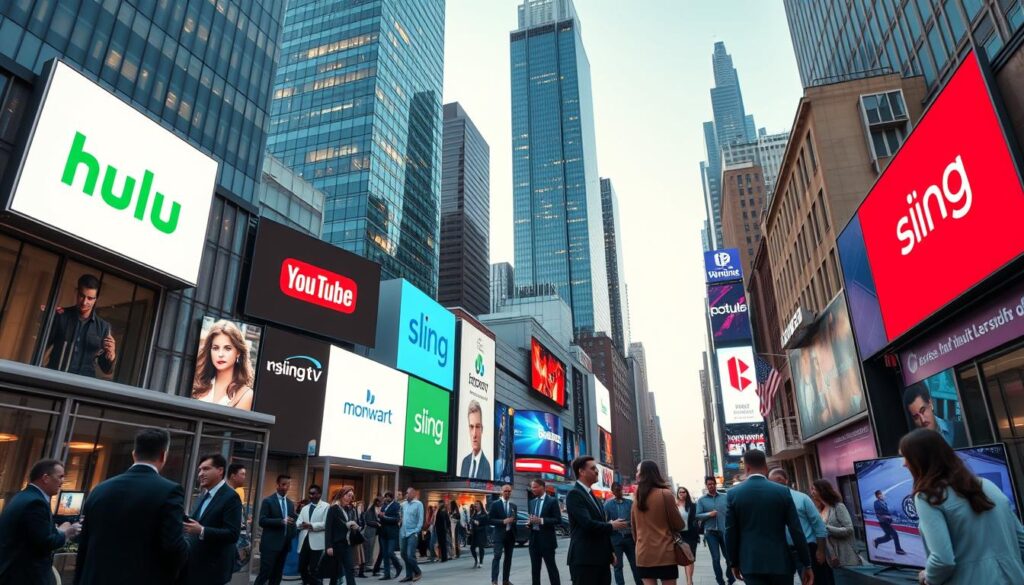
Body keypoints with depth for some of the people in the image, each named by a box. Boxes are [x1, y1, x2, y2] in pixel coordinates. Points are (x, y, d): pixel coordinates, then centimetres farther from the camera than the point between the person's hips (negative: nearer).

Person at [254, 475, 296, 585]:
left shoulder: (290, 504, 13)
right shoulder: (268, 501, -4)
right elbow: (262, 521, -12)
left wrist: (292, 536, 2)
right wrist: (281, 521, -23)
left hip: (285, 544, 6)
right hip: (270, 544, -6)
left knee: (277, 576, 10)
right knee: (264, 574, -7)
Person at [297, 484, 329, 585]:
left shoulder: (325, 506, 0)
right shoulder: (305, 508, 21)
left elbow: (326, 524, -9)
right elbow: (298, 523, 9)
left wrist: (311, 525, -16)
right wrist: (302, 524, -14)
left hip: (317, 542, -6)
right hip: (304, 541, 6)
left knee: (314, 570, -4)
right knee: (302, 568, 11)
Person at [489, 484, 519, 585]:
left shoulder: (514, 506, 11)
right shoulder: (495, 504, -4)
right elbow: (491, 520, -9)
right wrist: (503, 521, -20)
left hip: (510, 535, 5)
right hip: (499, 534, -5)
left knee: (508, 558, 8)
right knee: (497, 556, -12)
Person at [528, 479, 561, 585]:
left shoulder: (552, 501, -7)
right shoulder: (532, 502, 13)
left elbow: (558, 520, -12)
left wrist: (541, 520, -21)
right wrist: (529, 522, -4)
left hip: (546, 539, -6)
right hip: (534, 538, 6)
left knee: (551, 567, 0)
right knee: (535, 568, 11)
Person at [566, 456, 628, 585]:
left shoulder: (591, 495, 18)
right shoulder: (574, 494, -13)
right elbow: (587, 524, -23)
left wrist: (611, 551, 17)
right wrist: (612, 526, -7)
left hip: (601, 558, 9)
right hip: (584, 559, -9)